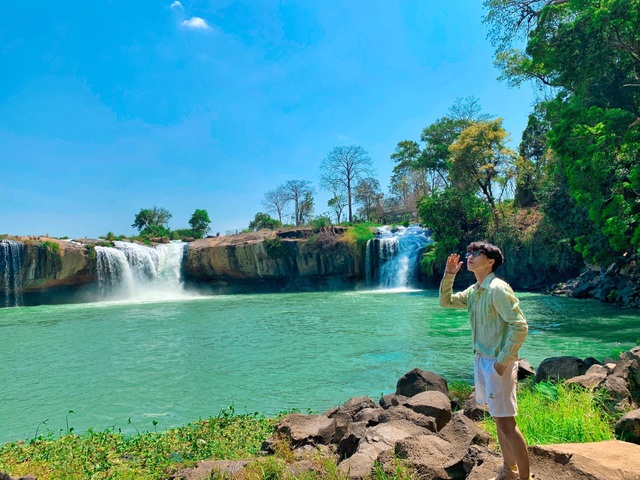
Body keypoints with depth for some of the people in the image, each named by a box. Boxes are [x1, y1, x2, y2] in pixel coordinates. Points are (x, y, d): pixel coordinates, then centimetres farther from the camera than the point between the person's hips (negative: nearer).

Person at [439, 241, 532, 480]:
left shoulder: (497, 289, -18)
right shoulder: (473, 290, 8)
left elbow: (520, 326, -21)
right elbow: (446, 301, 19)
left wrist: (502, 361, -20)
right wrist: (449, 274, 5)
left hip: (497, 362, -9)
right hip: (482, 360, 9)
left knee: (506, 421, -2)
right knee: (498, 418, 18)